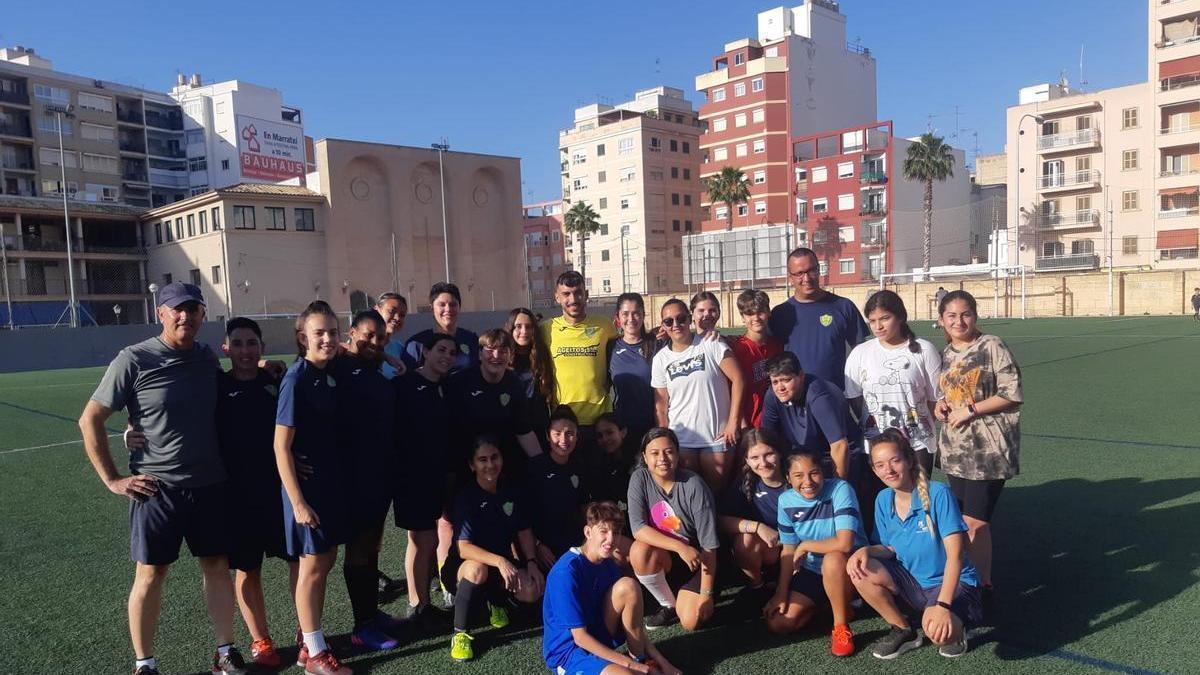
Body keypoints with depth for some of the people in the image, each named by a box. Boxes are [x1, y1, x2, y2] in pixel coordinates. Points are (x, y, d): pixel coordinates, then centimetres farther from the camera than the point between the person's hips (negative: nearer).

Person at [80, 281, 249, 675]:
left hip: (211, 484, 4)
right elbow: (90, 420, -6)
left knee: (217, 566, 11)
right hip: (157, 488, -4)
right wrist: (113, 480, -8)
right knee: (151, 574, 6)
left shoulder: (209, 358, 3)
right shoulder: (134, 360, -10)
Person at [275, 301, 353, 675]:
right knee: (313, 566, 4)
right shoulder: (296, 379, -17)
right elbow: (281, 446, -18)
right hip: (306, 483, -7)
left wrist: (337, 481, 10)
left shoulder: (331, 376, 4)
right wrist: (298, 501, -19)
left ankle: (308, 637, 30)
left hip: (333, 479, 7)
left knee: (326, 561, 15)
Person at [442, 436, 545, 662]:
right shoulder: (466, 497, -19)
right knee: (477, 569, -39)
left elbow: (524, 531, 6)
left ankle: (497, 600, 14)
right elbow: (463, 548, -27)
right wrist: (499, 561, -40)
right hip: (464, 567, -4)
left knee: (533, 591, -21)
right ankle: (460, 633, -19)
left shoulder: (511, 492, -2)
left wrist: (532, 563, -11)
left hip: (502, 564, 5)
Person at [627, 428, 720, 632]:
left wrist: (706, 594, -18)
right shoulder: (639, 478, -13)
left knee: (690, 622, -19)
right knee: (639, 550, -30)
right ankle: (669, 605, -3)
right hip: (662, 558, 2)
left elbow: (709, 544, -17)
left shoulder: (694, 485, -20)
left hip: (695, 560, -2)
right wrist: (679, 547, -31)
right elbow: (638, 529, -20)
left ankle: (686, 598, 18)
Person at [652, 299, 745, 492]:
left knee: (716, 488, 6)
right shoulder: (660, 359, 3)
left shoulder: (712, 345, -5)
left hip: (717, 435, -2)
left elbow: (737, 379, -9)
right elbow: (661, 405, 6)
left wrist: (733, 422, -12)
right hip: (680, 439, 2)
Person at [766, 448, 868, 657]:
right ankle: (837, 604, 16)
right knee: (777, 623, -6)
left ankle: (842, 627, -16)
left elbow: (844, 544, -33)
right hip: (812, 570, 6)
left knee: (832, 559, -40)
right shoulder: (786, 501, -7)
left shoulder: (840, 489, -23)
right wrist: (781, 593, -2)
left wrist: (805, 545, -18)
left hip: (847, 567, -5)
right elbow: (789, 550, 1)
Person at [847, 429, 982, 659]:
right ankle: (903, 630, 4)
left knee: (937, 629, -36)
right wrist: (866, 551, -19)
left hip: (953, 583, -6)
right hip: (913, 581, 6)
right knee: (859, 571, -19)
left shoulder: (938, 494, -22)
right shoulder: (884, 500, -3)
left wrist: (942, 605, -34)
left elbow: (955, 554, -24)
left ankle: (955, 628, 4)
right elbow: (890, 549, 6)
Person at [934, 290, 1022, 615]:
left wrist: (970, 410, -15)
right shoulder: (946, 354, 12)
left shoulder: (992, 347, -8)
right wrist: (941, 404, 4)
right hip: (955, 450, 7)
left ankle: (983, 587, 8)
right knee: (964, 521, 12)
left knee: (974, 521, -6)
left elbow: (1012, 395, -11)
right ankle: (971, 580, 24)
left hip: (988, 450, -6)